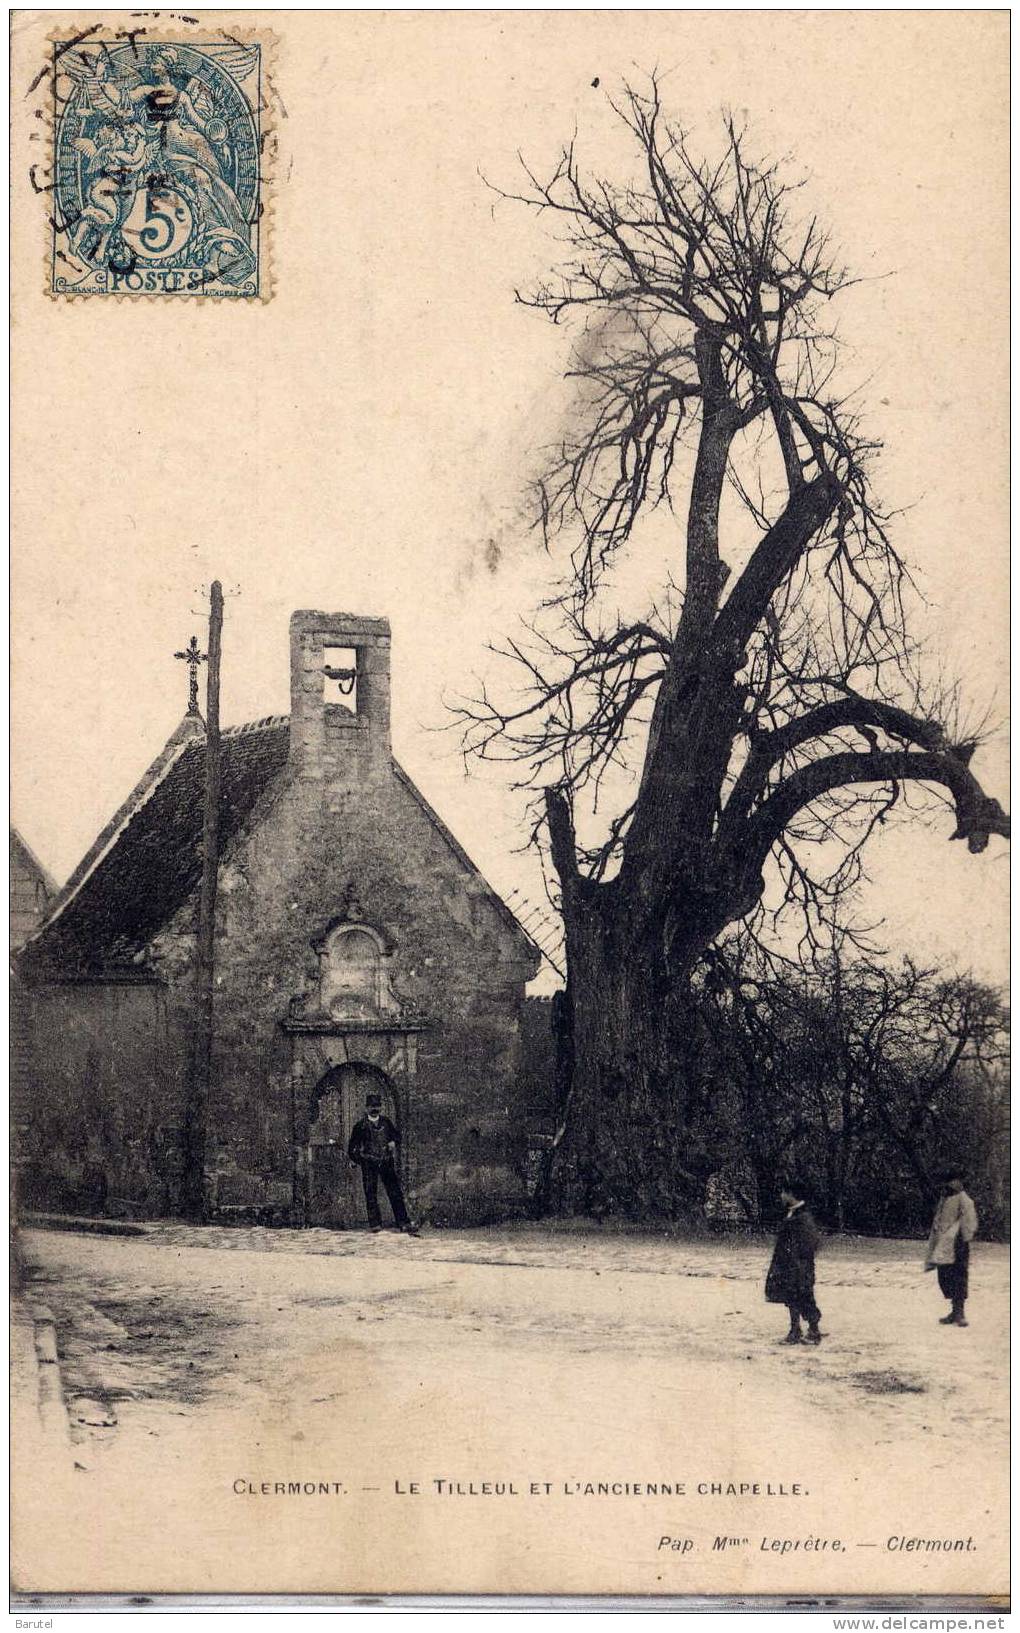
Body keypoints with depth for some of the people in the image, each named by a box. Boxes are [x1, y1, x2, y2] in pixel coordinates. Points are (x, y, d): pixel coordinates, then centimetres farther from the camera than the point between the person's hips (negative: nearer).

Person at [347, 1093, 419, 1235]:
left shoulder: (386, 1122, 10)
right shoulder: (361, 1125, 2)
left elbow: (396, 1136, 20)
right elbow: (352, 1145, 8)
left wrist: (393, 1143, 0)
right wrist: (354, 1159, 2)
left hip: (386, 1163, 2)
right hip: (369, 1164, -2)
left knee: (395, 1192, -2)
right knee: (371, 1194, -3)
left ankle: (404, 1222, -2)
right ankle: (375, 1224, 1)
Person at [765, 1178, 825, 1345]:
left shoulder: (803, 1217, -19)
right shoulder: (792, 1214, 11)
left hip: (799, 1266, -9)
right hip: (789, 1265, 10)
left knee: (803, 1298, -2)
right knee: (791, 1299, 12)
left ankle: (814, 1333, 8)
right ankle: (795, 1333, 19)